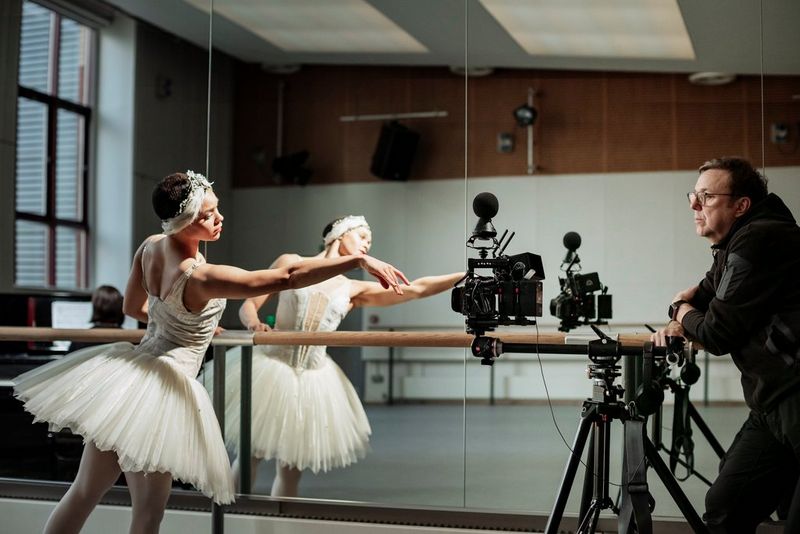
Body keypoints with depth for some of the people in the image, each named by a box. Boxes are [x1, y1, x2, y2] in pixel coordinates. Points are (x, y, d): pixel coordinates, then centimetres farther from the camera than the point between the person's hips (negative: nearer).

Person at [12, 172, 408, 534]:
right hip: (160, 389, -8)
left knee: (85, 492, 16)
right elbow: (286, 277, -31)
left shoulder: (150, 247, 0)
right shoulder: (202, 278, -24)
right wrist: (360, 259, -31)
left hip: (129, 372, 8)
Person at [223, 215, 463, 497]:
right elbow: (248, 305, 2)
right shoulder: (290, 263, 4)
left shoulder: (354, 290, 11)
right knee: (249, 457, 2)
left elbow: (417, 289, 5)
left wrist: (468, 275, -1)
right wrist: (254, 323, -21)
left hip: (313, 377, 3)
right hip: (272, 366, -3)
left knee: (291, 470, 5)